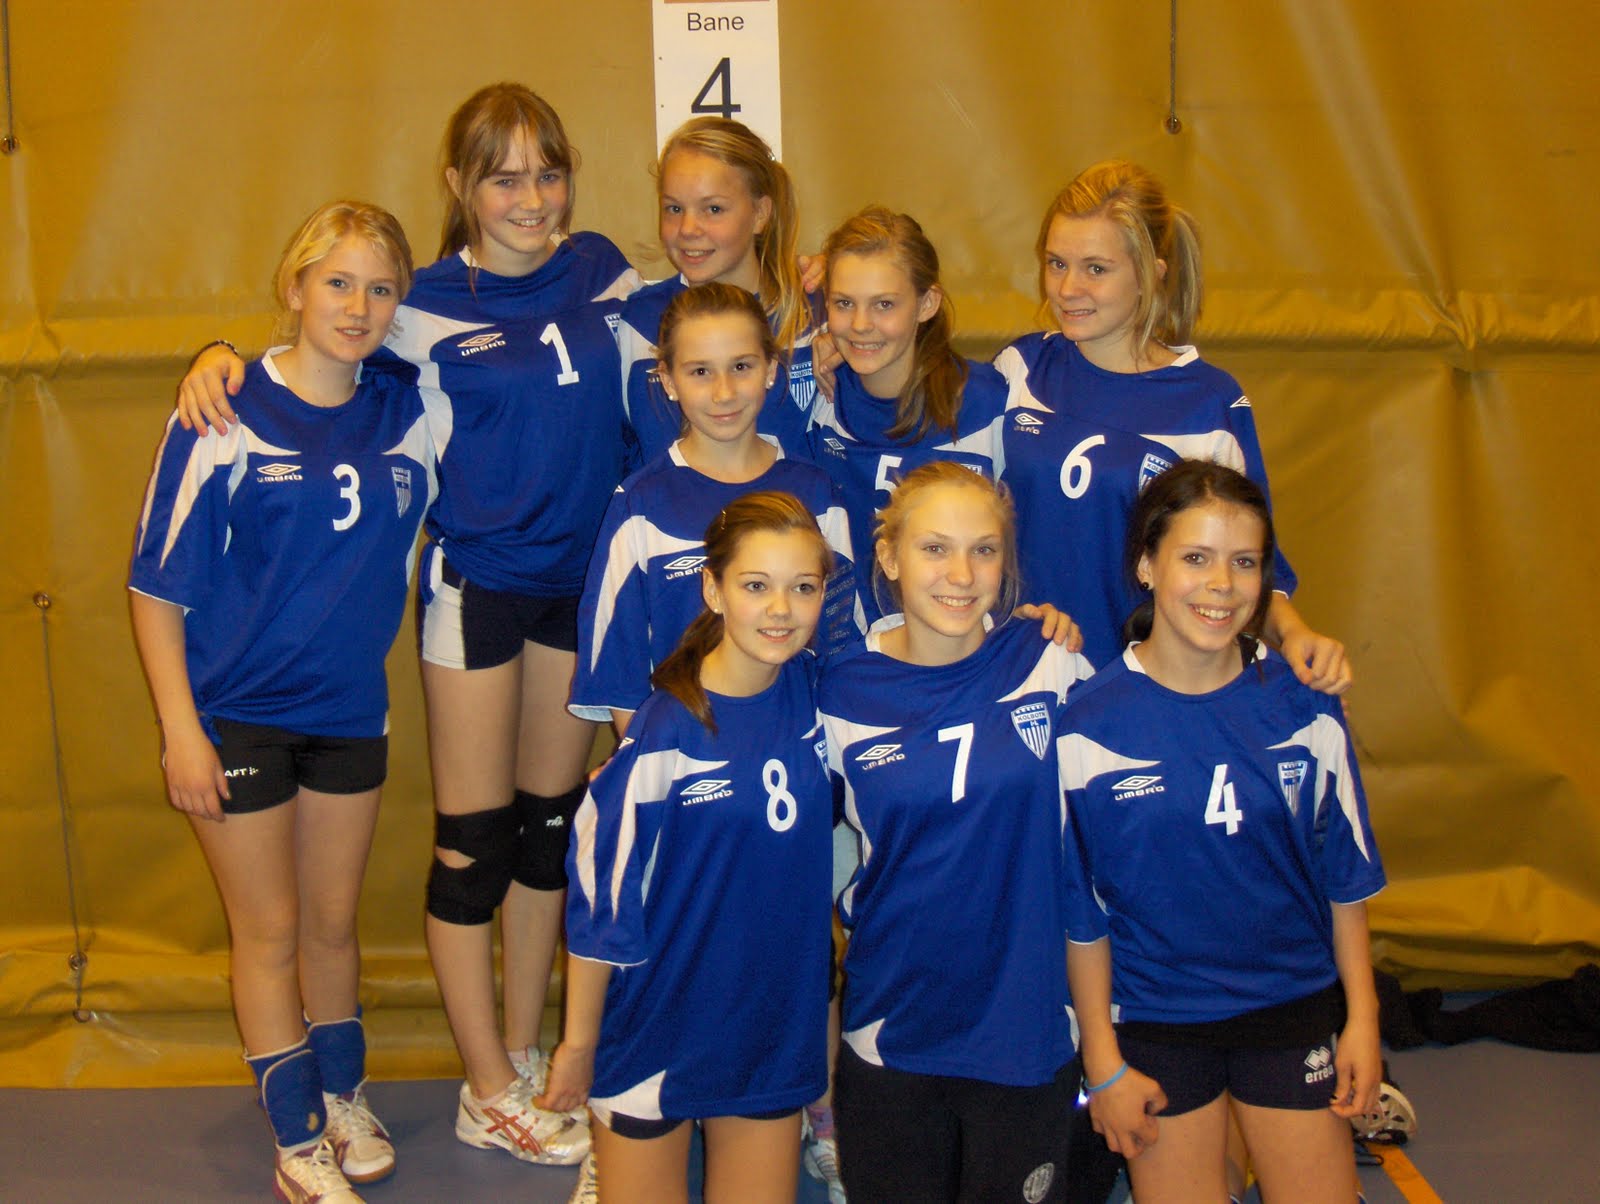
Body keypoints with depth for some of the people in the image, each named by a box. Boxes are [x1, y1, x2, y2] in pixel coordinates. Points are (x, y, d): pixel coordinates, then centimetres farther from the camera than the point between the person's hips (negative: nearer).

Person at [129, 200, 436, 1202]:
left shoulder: (403, 417, -2)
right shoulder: (228, 415, -13)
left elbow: (405, 547, 13)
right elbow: (159, 583, -12)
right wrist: (180, 728, -14)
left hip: (350, 710, 4)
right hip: (237, 714, -4)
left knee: (334, 922, 17)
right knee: (269, 932, 7)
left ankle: (344, 1098, 37)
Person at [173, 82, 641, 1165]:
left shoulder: (601, 269, 2)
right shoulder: (427, 305, -8)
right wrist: (222, 357, -15)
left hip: (585, 581, 4)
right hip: (479, 582, -4)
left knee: (552, 822, 14)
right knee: (475, 839, 4)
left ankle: (525, 1056, 30)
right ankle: (490, 1095, 18)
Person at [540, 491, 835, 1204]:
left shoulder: (815, 692, -6)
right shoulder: (665, 736, -19)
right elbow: (601, 894, -12)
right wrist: (579, 1042, -6)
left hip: (777, 1021, 4)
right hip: (659, 1030, -4)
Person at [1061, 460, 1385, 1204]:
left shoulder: (1303, 705, -5)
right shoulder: (1090, 723, -13)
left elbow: (1343, 871, 4)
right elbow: (1079, 910, -7)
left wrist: (1362, 1018, 4)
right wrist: (1103, 1062, -5)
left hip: (1294, 1007, 2)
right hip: (1155, 1023, -2)